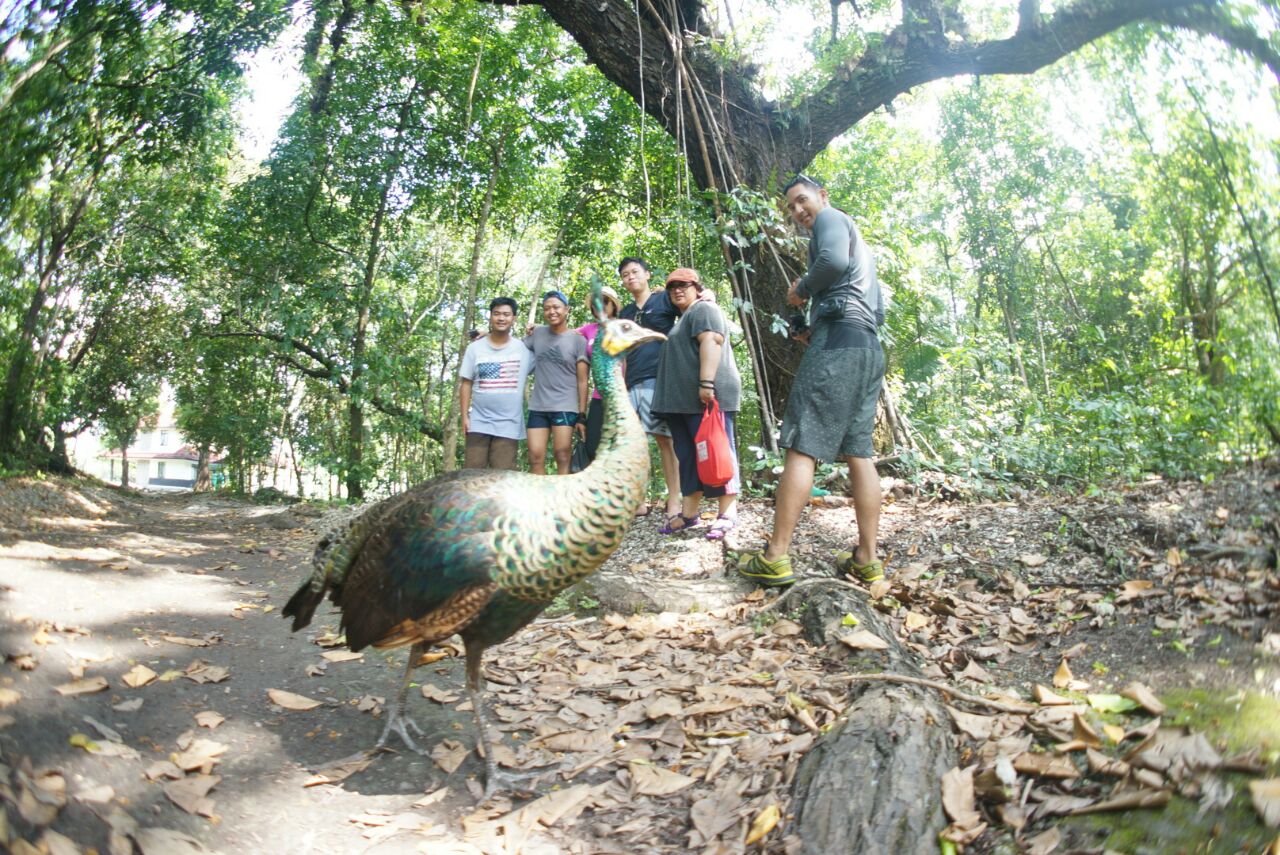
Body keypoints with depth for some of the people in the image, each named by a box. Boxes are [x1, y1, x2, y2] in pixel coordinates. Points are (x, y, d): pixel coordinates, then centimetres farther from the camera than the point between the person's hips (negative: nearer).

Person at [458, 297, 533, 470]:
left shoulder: (524, 348, 2)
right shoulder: (475, 348, 4)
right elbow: (466, 383, 6)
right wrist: (464, 416, 0)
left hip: (509, 425, -1)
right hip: (479, 423, 1)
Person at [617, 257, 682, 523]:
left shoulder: (664, 299, 6)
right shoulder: (625, 313, 22)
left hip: (659, 379, -6)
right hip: (631, 384, 6)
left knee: (665, 439, -7)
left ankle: (674, 503, -4)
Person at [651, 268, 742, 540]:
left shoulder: (703, 309, -3)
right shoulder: (683, 318, 28)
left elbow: (710, 343, -18)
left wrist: (706, 383, -28)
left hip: (706, 397, -10)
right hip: (683, 401, 10)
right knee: (688, 456, 7)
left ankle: (728, 513, -7)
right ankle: (689, 512, 9)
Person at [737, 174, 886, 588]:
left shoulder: (830, 218, 5)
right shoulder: (858, 242, 32)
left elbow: (833, 261, -18)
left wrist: (801, 289, 0)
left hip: (837, 338, -10)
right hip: (868, 345, 10)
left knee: (802, 447, -13)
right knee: (859, 452, 6)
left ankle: (775, 557, -16)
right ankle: (867, 559, 4)